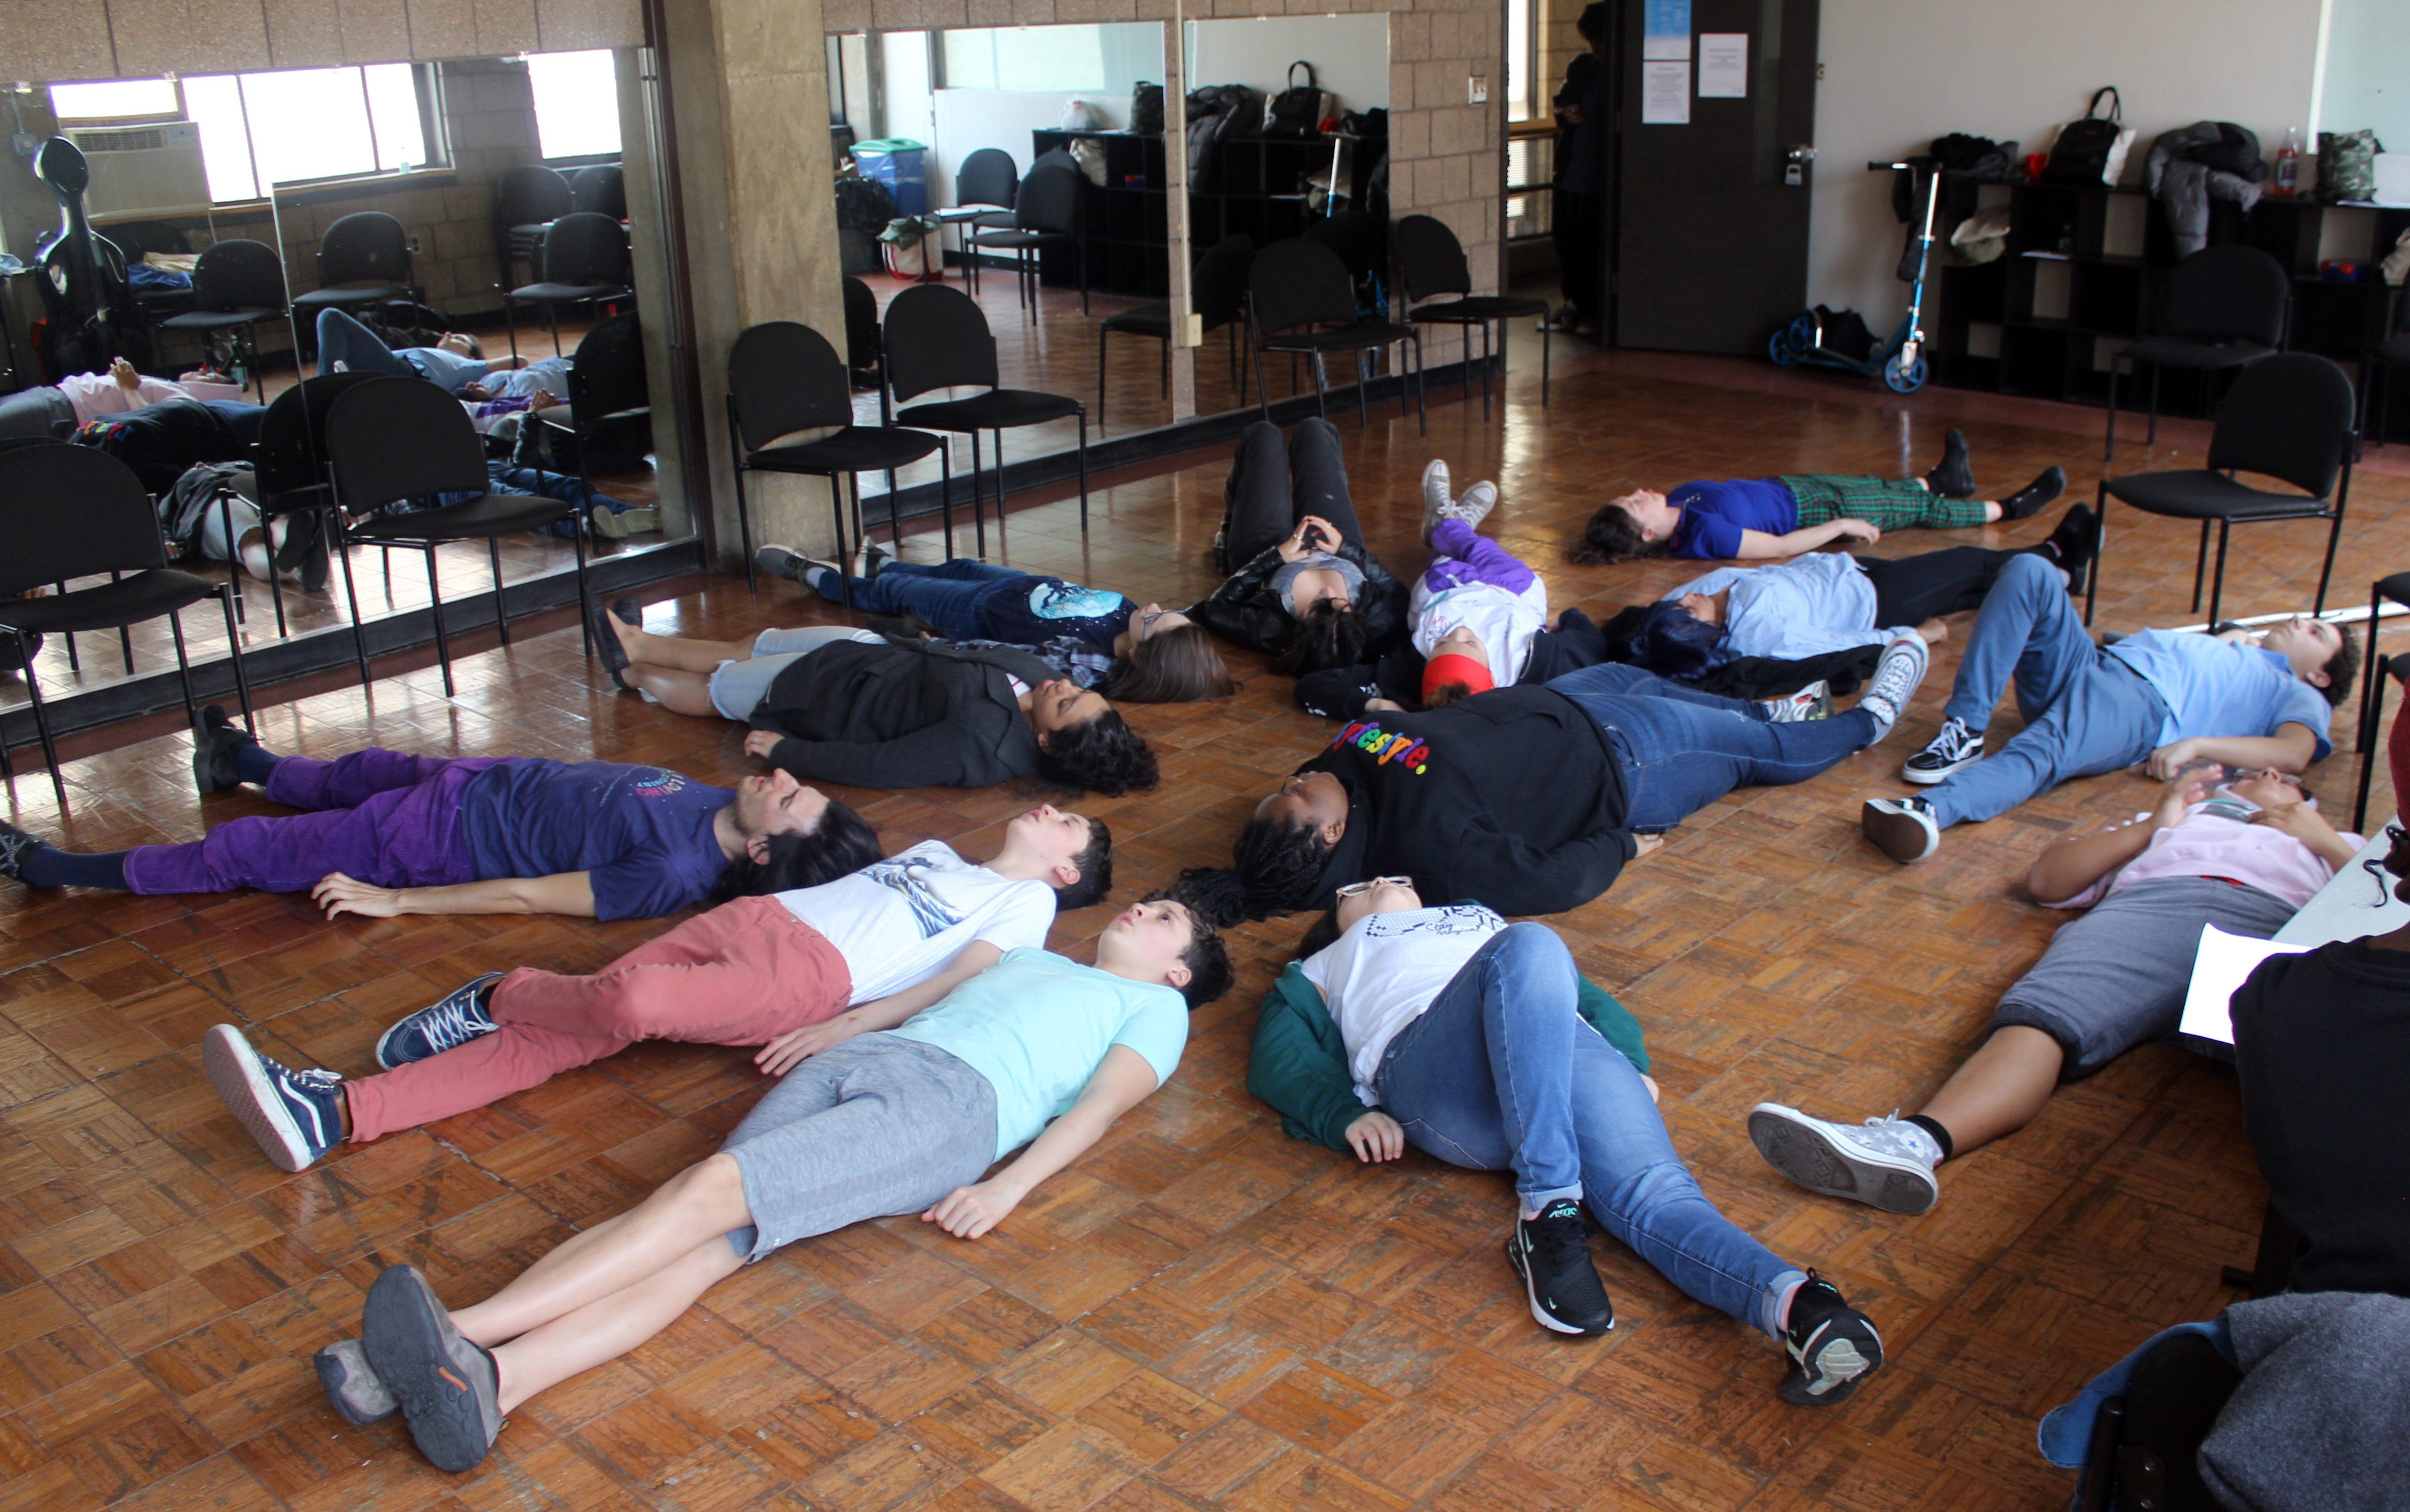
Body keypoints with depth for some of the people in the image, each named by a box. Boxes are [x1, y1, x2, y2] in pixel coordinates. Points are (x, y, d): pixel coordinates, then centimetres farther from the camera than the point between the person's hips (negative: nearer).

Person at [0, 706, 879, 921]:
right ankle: (240, 763, 64)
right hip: (494, 781, 7)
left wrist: (392, 902, -23)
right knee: (358, 774, 32)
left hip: (438, 842, -7)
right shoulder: (718, 807, -14)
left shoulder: (677, 875, -36)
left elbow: (526, 895, -29)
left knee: (238, 854, 6)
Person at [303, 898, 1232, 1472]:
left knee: (713, 1191, -27)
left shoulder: (1157, 1007, 22)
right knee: (706, 1239, -21)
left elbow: (1100, 1104, 6)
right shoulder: (1034, 957, 40)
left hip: (953, 1098, -5)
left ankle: (464, 1334, -39)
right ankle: (484, 1381, -42)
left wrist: (1008, 1189, -11)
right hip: (848, 1061, 5)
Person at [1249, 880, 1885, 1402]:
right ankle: (1548, 1211, -41)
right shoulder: (1321, 970, 39)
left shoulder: (1484, 921, 46)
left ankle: (1799, 1304, -54)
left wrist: (1634, 1065, 8)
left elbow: (1591, 998, 32)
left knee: (1651, 1193, -28)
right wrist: (1349, 1114, -4)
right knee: (1529, 947, -34)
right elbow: (1278, 1062, 20)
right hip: (1426, 1064, -3)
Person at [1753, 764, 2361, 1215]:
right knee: (2043, 1014, -33)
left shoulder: (2335, 847, 45)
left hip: (2274, 927, 1)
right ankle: (1914, 1144, -59)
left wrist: (2327, 840, 17)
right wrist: (2153, 827, 24)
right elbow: (2045, 880, 30)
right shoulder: (2174, 822, 46)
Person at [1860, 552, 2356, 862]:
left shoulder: (2300, 696, 21)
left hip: (2144, 699, -6)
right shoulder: (2240, 648, 43)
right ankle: (1964, 731, -29)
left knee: (2041, 755, -39)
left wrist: (2197, 744, -14)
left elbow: (2294, 755, -2)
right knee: (2030, 572, -19)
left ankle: (1929, 810, -68)